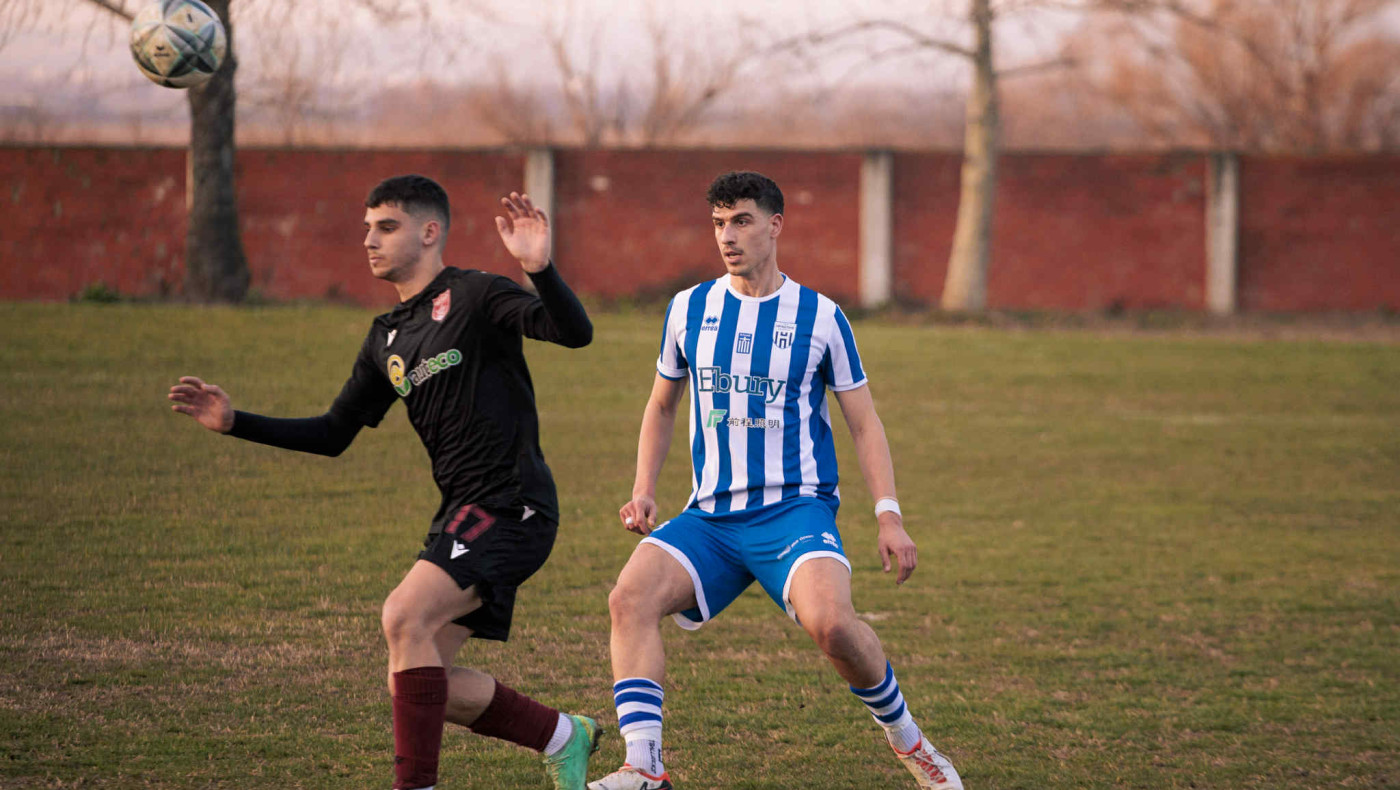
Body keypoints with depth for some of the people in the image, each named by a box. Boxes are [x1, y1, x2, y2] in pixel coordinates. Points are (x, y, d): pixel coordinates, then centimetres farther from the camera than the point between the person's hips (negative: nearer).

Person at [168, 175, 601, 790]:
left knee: (405, 616, -25)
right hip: (463, 513, 9)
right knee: (418, 682, 6)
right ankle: (561, 738, 24)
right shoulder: (387, 339, 16)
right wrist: (234, 423, 14)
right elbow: (334, 434, 21)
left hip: (510, 505, -9)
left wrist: (541, 270, -40)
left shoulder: (474, 297, -7)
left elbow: (574, 333, -22)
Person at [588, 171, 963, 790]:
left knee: (830, 622, -30)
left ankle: (906, 739, -4)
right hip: (710, 517, 3)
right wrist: (643, 493, 9)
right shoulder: (688, 309, 9)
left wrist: (889, 515, -3)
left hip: (796, 508, -3)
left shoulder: (820, 317, 2)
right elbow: (661, 407, 23)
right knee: (631, 597, -24)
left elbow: (864, 423, 7)